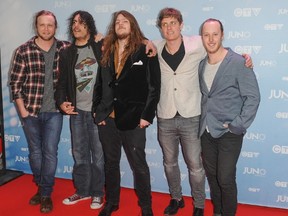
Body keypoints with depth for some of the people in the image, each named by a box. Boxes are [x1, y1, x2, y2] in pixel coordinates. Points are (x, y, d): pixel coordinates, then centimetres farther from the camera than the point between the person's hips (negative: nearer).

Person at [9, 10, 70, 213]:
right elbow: (15, 82, -3)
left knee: (50, 152, 2)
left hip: (54, 111, 0)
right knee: (35, 152, 13)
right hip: (31, 111, 0)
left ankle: (46, 194, 16)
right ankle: (41, 188, 32)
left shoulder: (65, 48, -1)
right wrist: (22, 110, -6)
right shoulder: (24, 51, -5)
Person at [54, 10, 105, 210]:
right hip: (77, 111, 4)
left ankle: (97, 193, 22)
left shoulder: (101, 48, -2)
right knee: (79, 154, 13)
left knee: (98, 154, 7)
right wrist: (61, 102, -5)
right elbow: (62, 82, 11)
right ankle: (82, 190, 30)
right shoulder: (66, 54, 8)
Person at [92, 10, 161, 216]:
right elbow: (99, 83, 12)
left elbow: (154, 86, -7)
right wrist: (97, 110, 3)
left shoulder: (145, 51, -4)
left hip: (133, 119, -4)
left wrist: (147, 115, -12)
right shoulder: (106, 51, 9)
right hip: (107, 118, 4)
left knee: (139, 165, 7)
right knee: (111, 163, 16)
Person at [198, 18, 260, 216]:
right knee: (212, 176, 14)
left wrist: (238, 126, -15)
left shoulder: (239, 62, -11)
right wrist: (201, 121, 6)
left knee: (226, 179, -3)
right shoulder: (201, 64, 6)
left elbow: (253, 97, -12)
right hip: (206, 131, 5)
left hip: (229, 133, -5)